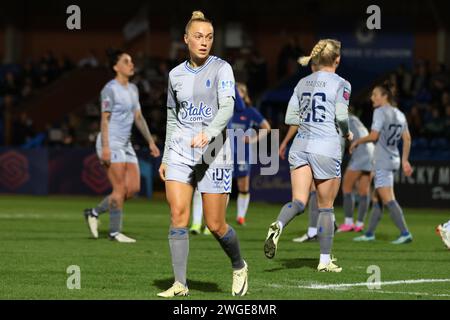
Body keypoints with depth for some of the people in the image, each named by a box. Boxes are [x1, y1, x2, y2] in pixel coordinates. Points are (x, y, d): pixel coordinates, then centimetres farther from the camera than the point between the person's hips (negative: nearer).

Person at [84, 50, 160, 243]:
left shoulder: (132, 89, 17)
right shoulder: (110, 89, -9)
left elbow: (138, 117, 21)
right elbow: (105, 119, -13)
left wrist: (150, 142, 16)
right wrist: (105, 147, -20)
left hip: (126, 145, 9)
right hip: (111, 145, -9)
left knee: (134, 188, 2)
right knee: (120, 188, -10)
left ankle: (94, 212, 14)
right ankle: (115, 231, -2)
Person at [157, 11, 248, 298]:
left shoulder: (221, 69, -3)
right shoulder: (176, 75, 10)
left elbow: (227, 107, -18)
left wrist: (208, 133, -35)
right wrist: (165, 157, 18)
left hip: (214, 153, -3)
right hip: (180, 152, 4)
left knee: (215, 225, -1)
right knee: (178, 215, -12)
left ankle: (239, 266, 28)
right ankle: (180, 285, -8)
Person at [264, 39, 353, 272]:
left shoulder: (303, 83, 13)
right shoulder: (341, 84, -3)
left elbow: (290, 117, 10)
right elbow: (341, 116, -12)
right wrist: (347, 133, 8)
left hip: (300, 145, 4)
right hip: (326, 148, -4)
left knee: (298, 201, -1)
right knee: (326, 207, 7)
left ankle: (278, 225, -33)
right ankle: (325, 260, 11)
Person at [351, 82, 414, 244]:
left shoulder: (380, 112, -11)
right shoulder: (399, 114, 12)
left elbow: (374, 136, -17)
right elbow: (407, 139, 12)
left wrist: (357, 141, -1)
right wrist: (405, 160, 16)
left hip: (382, 161, -9)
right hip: (393, 159, 9)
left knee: (388, 199, -10)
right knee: (378, 197, 15)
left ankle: (405, 233, -17)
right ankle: (370, 233, 22)